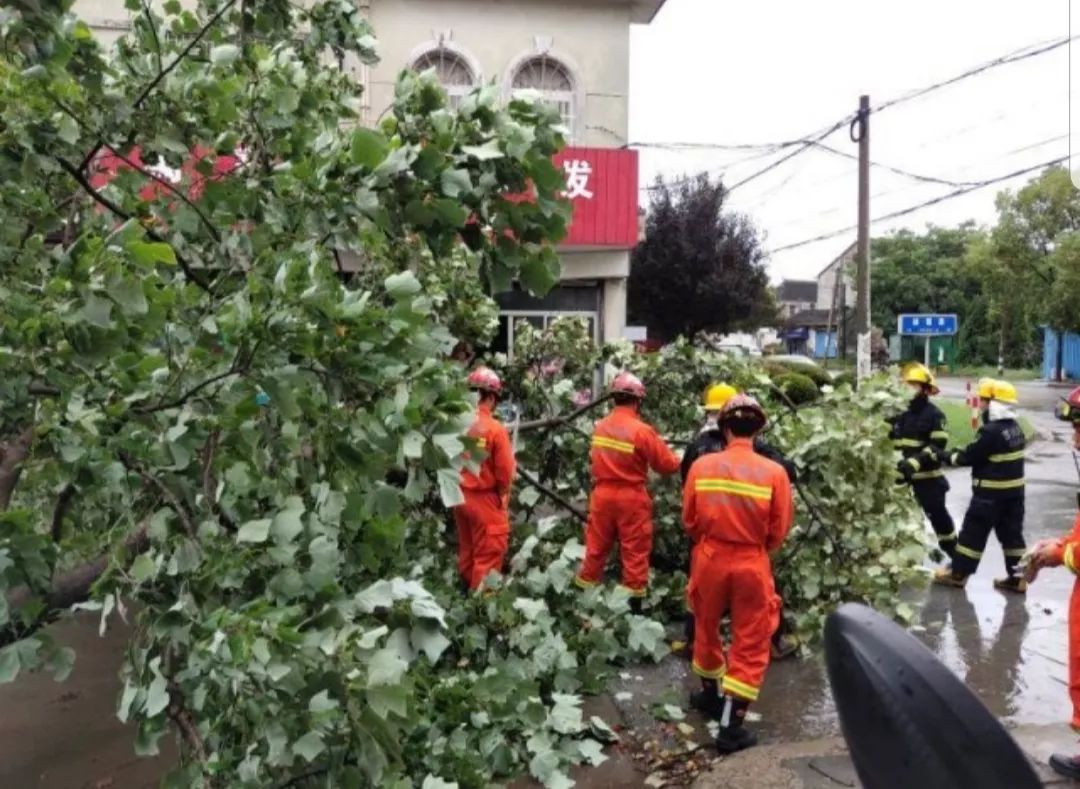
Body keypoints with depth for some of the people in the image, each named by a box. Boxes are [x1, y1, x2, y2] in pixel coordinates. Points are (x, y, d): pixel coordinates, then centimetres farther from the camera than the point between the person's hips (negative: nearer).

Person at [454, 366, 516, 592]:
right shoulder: (495, 428, -18)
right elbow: (504, 469, -14)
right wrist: (504, 494, 5)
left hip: (460, 495, 6)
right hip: (485, 498, -6)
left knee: (467, 548, 21)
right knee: (488, 553, 5)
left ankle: (467, 587, 34)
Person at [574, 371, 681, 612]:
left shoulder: (600, 427, 0)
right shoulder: (642, 431, -16)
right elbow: (668, 465, -9)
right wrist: (676, 458, 12)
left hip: (602, 494, 5)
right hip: (631, 498, -5)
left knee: (596, 547, 15)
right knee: (635, 552, 6)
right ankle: (634, 601, 13)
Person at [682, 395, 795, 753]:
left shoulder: (702, 466, -10)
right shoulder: (774, 472, -13)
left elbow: (689, 520, 0)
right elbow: (779, 530, -5)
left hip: (709, 558, 2)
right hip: (751, 563, -2)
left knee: (707, 628, 23)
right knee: (750, 644, 9)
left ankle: (711, 694, 42)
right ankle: (731, 725, 8)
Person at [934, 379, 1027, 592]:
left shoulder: (991, 431, -22)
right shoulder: (1016, 428, 6)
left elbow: (970, 456, -16)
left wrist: (946, 456, -2)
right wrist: (960, 452, 8)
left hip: (990, 492, -8)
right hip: (1014, 490, 8)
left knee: (974, 531, 2)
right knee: (1011, 532, 12)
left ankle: (958, 573, 11)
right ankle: (1017, 578, 15)